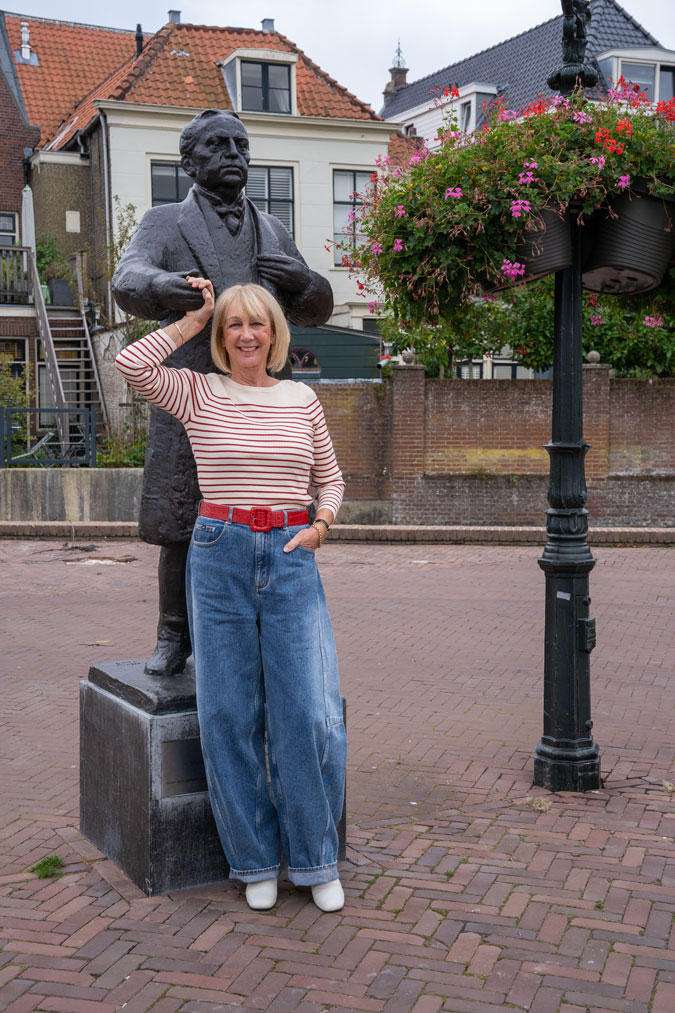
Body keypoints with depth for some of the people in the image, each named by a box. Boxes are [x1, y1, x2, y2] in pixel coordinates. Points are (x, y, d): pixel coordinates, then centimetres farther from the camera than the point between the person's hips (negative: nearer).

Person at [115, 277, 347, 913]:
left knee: (310, 714, -4)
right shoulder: (198, 394, 5)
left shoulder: (302, 400, 11)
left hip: (292, 558, 1)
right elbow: (131, 364, -12)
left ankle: (316, 861, 15)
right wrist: (191, 321, 1)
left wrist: (321, 522, -1)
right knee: (229, 716, 3)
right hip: (220, 556, -1)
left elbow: (330, 479, 18)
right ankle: (255, 861, 20)